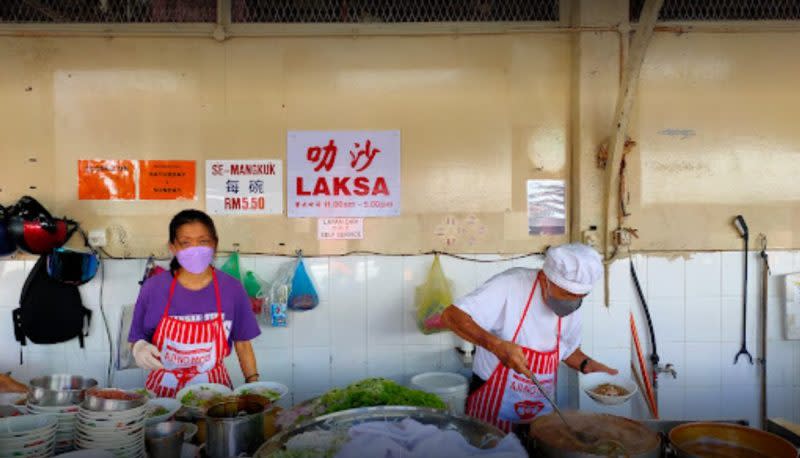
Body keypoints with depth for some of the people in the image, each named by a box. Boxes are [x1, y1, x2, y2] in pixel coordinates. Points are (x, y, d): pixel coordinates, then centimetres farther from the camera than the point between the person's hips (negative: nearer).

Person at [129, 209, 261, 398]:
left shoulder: (231, 289, -2)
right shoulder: (153, 288, -2)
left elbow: (243, 344, 5)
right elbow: (137, 339, 8)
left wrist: (254, 384, -3)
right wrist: (140, 348, -13)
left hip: (214, 389, 0)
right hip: (164, 390, 1)